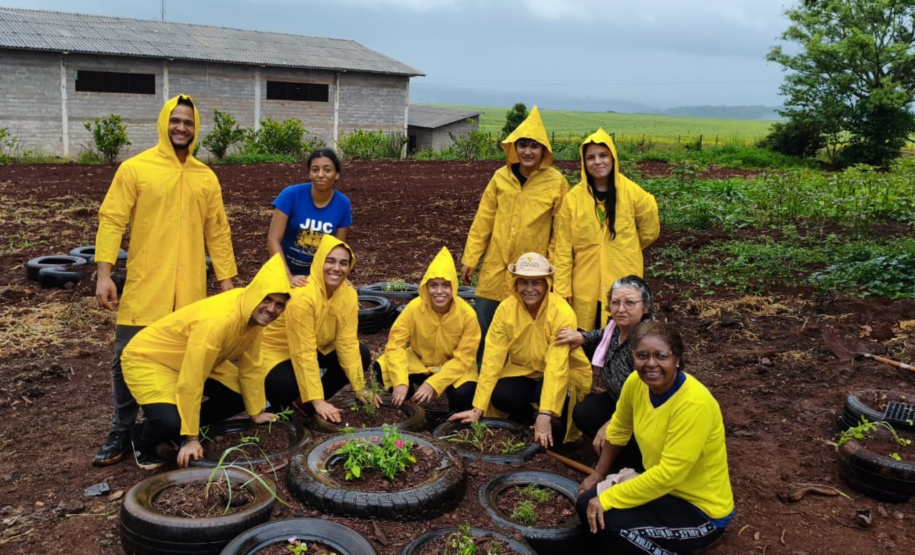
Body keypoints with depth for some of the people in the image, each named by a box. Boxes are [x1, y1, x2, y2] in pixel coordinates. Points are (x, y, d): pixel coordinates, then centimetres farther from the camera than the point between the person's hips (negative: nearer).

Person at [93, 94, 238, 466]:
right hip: (144, 287, -2)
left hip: (190, 290, 3)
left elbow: (218, 232, 11)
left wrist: (226, 279, 8)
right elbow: (111, 221, -5)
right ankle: (122, 432, 19)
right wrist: (104, 273, -13)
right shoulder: (135, 168, -1)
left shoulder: (206, 177, 9)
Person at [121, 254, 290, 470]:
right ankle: (142, 439, 5)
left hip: (195, 362, 8)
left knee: (240, 397, 1)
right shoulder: (217, 321, -38)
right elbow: (191, 383, -33)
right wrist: (191, 438, -26)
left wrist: (256, 412, 9)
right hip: (148, 358, -8)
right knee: (170, 421, -29)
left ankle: (184, 424, 17)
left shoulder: (255, 314, -13)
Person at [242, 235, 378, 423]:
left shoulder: (349, 295, -14)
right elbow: (303, 353, -33)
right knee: (289, 386, -36)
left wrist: (360, 388, -15)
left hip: (317, 348, 7)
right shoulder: (302, 296, -33)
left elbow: (347, 343, -11)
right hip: (274, 352, -7)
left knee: (362, 355, -9)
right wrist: (318, 400, -35)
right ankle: (277, 402, 2)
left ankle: (310, 403, 3)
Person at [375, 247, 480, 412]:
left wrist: (432, 384, -30)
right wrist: (400, 382, -34)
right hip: (419, 362, 2)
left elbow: (463, 359, -20)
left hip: (454, 368, -2)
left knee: (463, 394, -33)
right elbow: (395, 344, -20)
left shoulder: (467, 315, -24)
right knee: (383, 368, -24)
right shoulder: (414, 308, -22)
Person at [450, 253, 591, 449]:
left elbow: (556, 366, -34)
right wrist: (478, 408, -22)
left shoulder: (562, 312, -27)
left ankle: (557, 422, 1)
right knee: (501, 396, -26)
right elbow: (492, 358, -18)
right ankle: (533, 417, 3)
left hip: (567, 373, -3)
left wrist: (545, 415, -42)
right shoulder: (506, 308, -17)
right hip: (524, 370, 3)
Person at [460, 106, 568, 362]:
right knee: (483, 325, 7)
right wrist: (470, 259, 3)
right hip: (496, 266, 2)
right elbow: (482, 222, 5)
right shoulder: (501, 177, 2)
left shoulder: (557, 183, -5)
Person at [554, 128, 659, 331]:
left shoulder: (633, 193, -3)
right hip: (585, 287, 1)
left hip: (624, 285, 0)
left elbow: (650, 231, 13)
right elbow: (563, 249, 0)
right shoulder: (572, 198, -3)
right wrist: (562, 289, -3)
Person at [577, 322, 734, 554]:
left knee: (608, 523, -25)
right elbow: (619, 429, 10)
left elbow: (668, 474, -31)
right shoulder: (636, 382, -9)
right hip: (662, 489, 7)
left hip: (702, 509, -7)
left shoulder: (693, 404, -30)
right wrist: (598, 474, 15)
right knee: (588, 503, -7)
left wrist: (607, 499, -26)